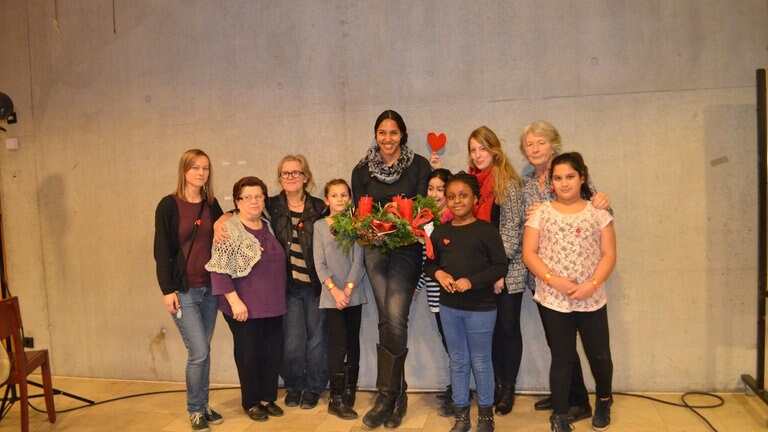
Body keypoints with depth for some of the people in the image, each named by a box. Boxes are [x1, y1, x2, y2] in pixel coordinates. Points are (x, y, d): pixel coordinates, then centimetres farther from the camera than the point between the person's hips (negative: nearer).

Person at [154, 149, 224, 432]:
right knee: (199, 352, -6)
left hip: (209, 288, 4)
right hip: (183, 290, -4)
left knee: (202, 351, 11)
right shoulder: (169, 205, -6)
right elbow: (161, 250, -7)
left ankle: (203, 406, 25)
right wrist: (167, 289, -12)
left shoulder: (212, 205, 8)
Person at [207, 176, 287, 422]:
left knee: (273, 352, 11)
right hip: (245, 307, -6)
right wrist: (234, 301, -18)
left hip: (273, 305, 6)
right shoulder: (229, 229, -10)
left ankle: (268, 398, 28)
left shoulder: (268, 226, 10)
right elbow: (219, 270, -15)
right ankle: (251, 402, 23)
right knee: (249, 353, 6)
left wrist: (279, 297, 16)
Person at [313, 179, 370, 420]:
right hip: (331, 295, -2)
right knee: (339, 344, -7)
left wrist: (347, 290, -12)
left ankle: (349, 394, 21)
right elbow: (319, 264, -3)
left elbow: (358, 260, -2)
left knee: (353, 343, 8)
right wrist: (335, 290, -13)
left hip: (354, 293, 2)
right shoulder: (319, 226, 3)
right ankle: (336, 399, 1)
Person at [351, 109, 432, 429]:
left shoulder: (419, 165, 2)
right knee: (387, 320, 5)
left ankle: (387, 396, -2)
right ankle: (396, 394, 17)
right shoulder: (362, 171, 9)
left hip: (406, 248, -3)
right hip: (375, 249, 3)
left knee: (395, 318, -15)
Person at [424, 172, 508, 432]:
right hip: (449, 306, 4)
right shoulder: (440, 232, 4)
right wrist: (438, 273, -10)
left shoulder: (486, 230, -9)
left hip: (480, 307, -4)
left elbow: (500, 266, -10)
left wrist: (472, 281, -20)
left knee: (481, 362, 9)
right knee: (457, 362, 14)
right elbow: (429, 264, 12)